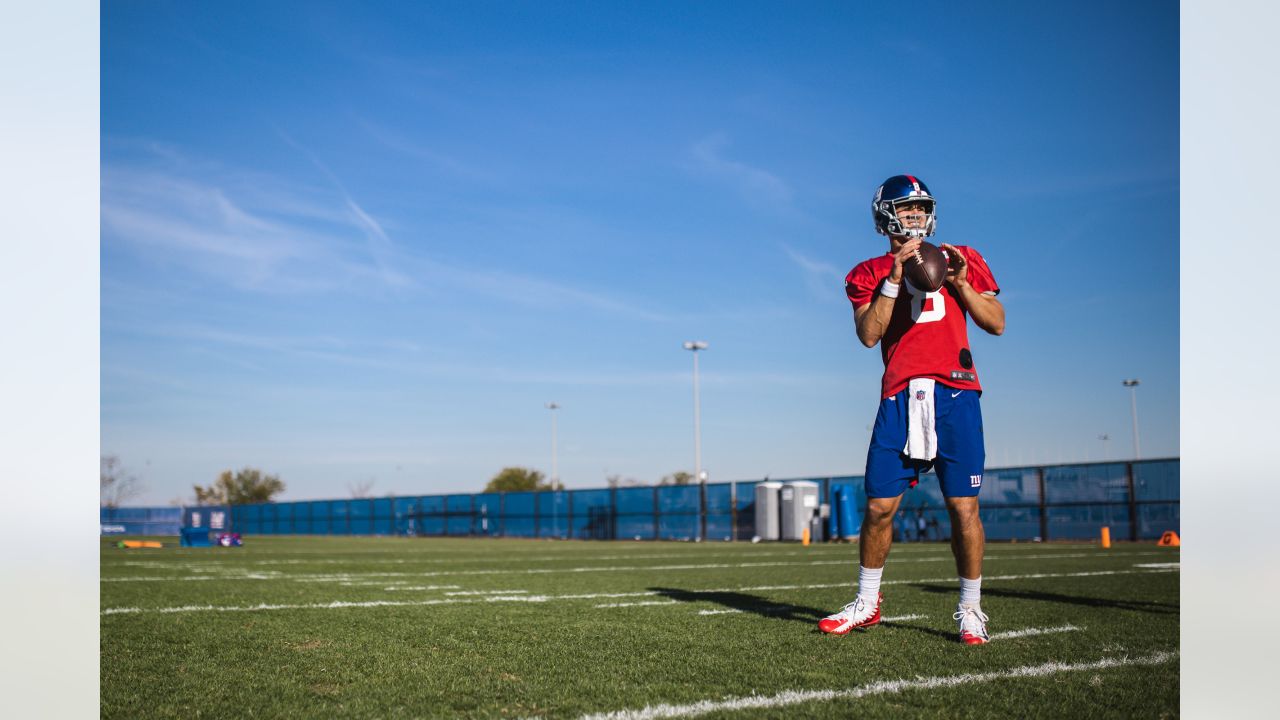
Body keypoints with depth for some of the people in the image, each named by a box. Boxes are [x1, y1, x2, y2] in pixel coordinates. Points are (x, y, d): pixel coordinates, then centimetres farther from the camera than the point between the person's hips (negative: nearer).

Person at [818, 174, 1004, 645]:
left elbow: (996, 324, 7)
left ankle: (970, 611, 12)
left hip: (955, 393, 0)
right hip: (900, 397, 1)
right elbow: (869, 334, -4)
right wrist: (895, 279, -9)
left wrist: (960, 283, -6)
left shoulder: (960, 260, 13)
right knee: (879, 505, 2)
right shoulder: (869, 275, 11)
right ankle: (867, 604, 19)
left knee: (963, 506, -2)